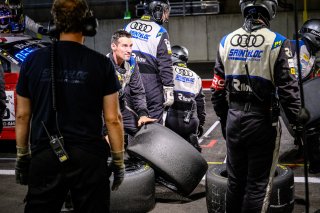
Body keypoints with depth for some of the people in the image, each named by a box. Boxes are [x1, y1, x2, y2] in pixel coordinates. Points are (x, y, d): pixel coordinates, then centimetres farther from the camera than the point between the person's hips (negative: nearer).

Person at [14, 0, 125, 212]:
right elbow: (113, 119, -4)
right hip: (89, 159, -1)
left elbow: (22, 115, 6)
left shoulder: (33, 61, 2)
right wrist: (119, 161, 6)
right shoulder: (101, 63, -4)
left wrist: (22, 156, 17)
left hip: (44, 157, 2)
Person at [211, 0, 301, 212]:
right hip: (263, 120, -5)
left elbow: (218, 87, 8)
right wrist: (296, 121, -3)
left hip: (234, 118, 5)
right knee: (258, 182, 5)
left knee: (235, 179, 17)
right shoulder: (277, 43, -12)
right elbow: (288, 88, -13)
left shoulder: (226, 41, 3)